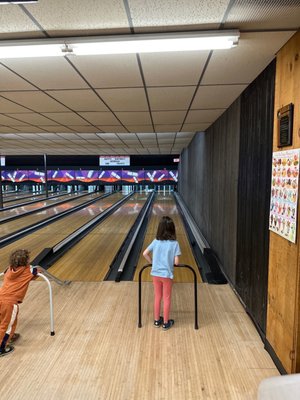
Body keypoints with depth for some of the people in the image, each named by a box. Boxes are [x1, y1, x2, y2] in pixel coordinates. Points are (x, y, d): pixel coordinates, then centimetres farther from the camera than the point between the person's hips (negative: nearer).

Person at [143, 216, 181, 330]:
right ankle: (166, 323, 25)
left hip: (155, 274, 3)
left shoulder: (156, 241, -6)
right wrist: (170, 261, 6)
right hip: (167, 275, -3)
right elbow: (176, 262, -15)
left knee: (157, 297, 17)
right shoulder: (174, 243, -15)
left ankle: (157, 320, 31)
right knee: (166, 299, 12)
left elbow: (145, 254, -4)